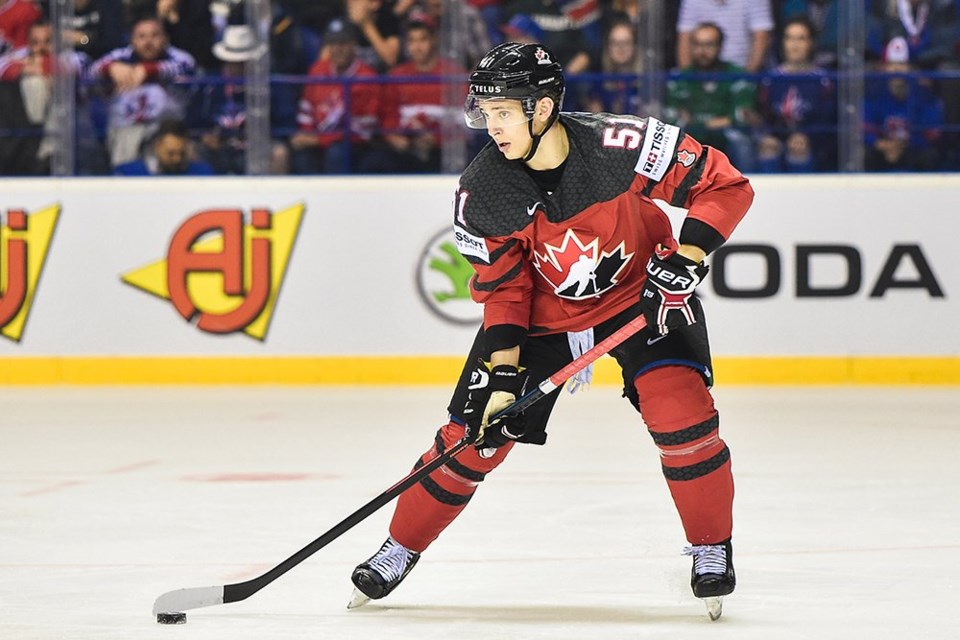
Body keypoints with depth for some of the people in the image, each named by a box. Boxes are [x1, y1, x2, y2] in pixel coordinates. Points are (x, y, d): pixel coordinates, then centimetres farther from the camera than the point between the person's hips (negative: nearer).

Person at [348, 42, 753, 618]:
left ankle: (712, 550, -1)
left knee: (679, 409, -22)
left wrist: (687, 256, -31)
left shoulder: (621, 146, -30)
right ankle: (399, 552, 18)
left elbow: (725, 185, -22)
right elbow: (500, 285, -9)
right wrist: (502, 367, -19)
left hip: (640, 290, -2)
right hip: (543, 307, 2)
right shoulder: (482, 191, -21)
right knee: (474, 434, -1)